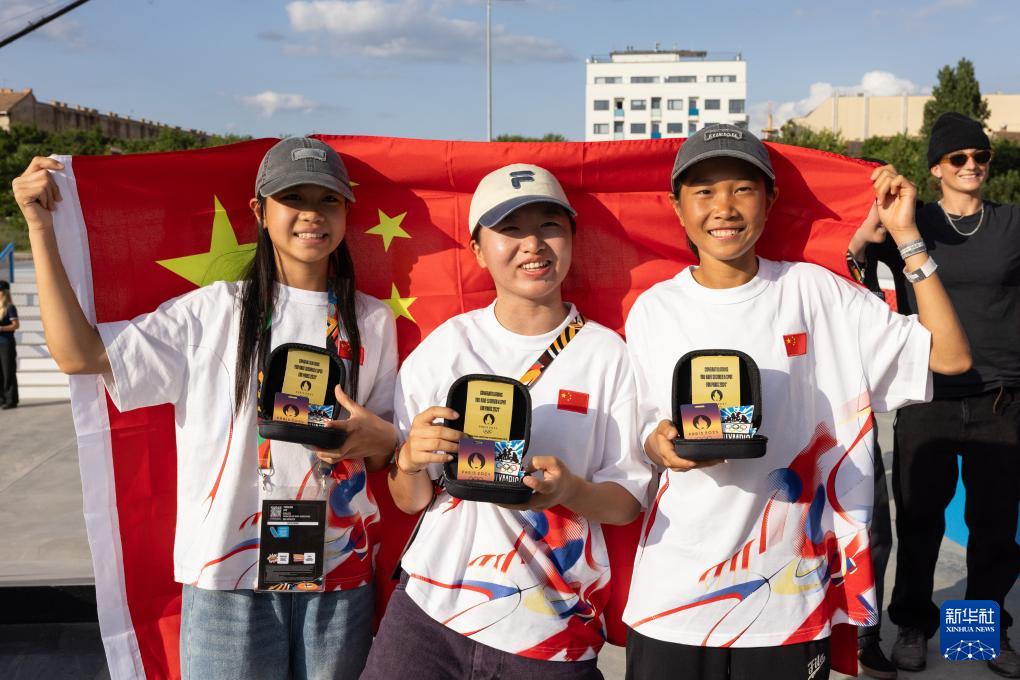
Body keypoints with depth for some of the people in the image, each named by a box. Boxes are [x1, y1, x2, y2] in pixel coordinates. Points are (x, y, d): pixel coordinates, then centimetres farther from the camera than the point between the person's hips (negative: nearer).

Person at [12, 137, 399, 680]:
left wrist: (377, 439, -14)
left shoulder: (372, 321, 4)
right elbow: (79, 354, -9)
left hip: (340, 574, 2)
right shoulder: (213, 312, -3)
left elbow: (384, 452, 10)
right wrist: (41, 227, -9)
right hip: (229, 570, -2)